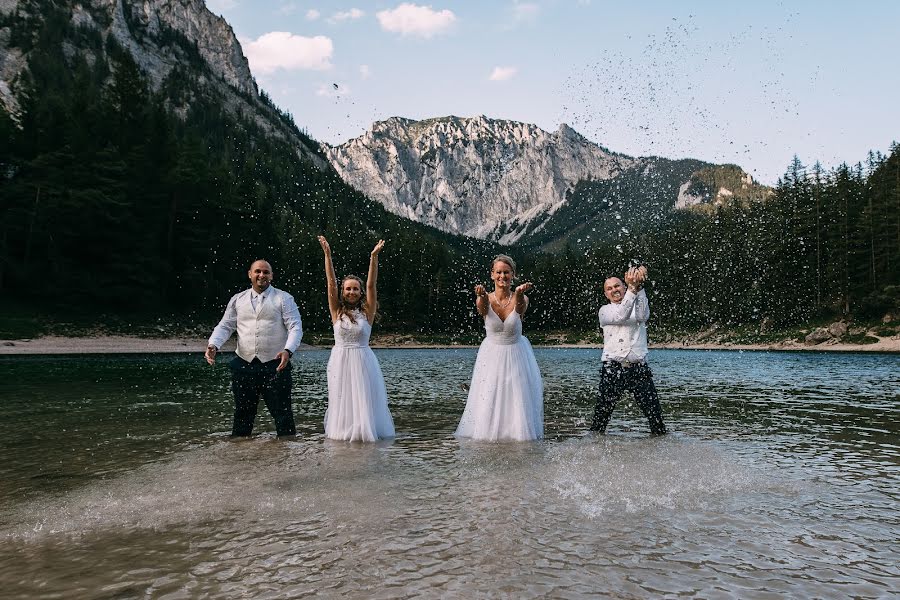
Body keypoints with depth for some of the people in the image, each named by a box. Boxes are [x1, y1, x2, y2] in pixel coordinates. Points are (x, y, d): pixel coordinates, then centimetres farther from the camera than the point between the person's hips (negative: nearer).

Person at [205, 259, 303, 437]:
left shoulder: (283, 298, 2)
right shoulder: (237, 299, 12)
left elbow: (296, 327, -6)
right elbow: (225, 326, 11)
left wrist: (288, 350, -23)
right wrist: (213, 345, -9)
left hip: (275, 364, -3)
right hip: (244, 364, 3)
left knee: (281, 410, 0)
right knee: (243, 411, 12)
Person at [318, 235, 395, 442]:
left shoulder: (366, 312, 2)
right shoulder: (337, 312, 4)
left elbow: (371, 285, -6)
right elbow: (331, 283, -1)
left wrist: (374, 257, -13)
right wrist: (327, 254, -7)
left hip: (363, 361, -1)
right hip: (340, 361, 1)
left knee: (364, 400, 0)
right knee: (342, 400, 4)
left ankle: (365, 430, 13)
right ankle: (343, 430, 17)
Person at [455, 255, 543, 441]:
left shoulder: (521, 299, -8)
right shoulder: (486, 300, -8)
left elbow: (520, 308, -32)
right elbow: (481, 308, -32)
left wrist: (519, 294, -56)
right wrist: (481, 295, -57)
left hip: (516, 356, 0)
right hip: (491, 355, 0)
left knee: (518, 402, -2)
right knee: (488, 405, -1)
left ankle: (521, 433, 15)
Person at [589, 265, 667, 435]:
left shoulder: (638, 305, 15)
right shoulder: (605, 310, 9)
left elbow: (643, 316, -11)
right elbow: (620, 317, -14)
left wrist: (639, 287, -24)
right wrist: (632, 289, -24)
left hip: (639, 368, 2)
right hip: (613, 368, -1)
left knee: (654, 412, 0)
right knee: (602, 411, -1)